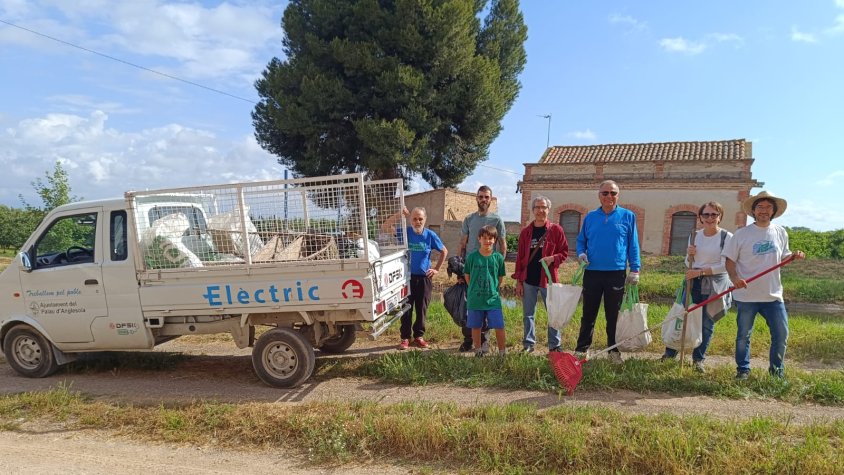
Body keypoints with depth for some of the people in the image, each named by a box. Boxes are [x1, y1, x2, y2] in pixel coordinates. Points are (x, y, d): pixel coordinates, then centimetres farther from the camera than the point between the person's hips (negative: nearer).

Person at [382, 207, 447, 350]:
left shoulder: (430, 235, -3)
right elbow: (384, 227, -11)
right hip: (407, 276, 0)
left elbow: (444, 251, 10)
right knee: (406, 309, 4)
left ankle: (419, 336, 23)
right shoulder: (405, 232, -4)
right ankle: (405, 337, 15)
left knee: (422, 309, 9)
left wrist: (437, 269, 5)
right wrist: (399, 214, -18)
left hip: (424, 278, 1)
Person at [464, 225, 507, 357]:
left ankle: (502, 352, 15)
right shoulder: (472, 256, -4)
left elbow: (501, 277, 9)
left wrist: (494, 289, 6)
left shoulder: (498, 257, -2)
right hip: (475, 298, 0)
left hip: (493, 298, 0)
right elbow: (467, 275, 6)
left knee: (499, 326, 0)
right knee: (476, 326, 11)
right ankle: (478, 350, 27)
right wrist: (474, 289, 6)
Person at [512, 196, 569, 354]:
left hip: (548, 279, -2)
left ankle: (554, 344, 17)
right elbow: (520, 257, 8)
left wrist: (553, 258, -18)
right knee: (528, 314, 9)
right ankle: (528, 344, 20)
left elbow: (564, 252, 3)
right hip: (528, 280, 2)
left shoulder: (556, 230, 0)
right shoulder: (526, 232, 6)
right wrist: (518, 281, 4)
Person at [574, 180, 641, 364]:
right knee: (588, 314, 9)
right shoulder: (590, 217, 7)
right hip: (592, 273, 2)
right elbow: (581, 240, 14)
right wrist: (581, 253, -6)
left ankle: (614, 350, 22)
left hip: (617, 273, -1)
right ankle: (582, 348, 18)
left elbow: (633, 245, 2)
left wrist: (634, 270, -3)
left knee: (614, 315, 9)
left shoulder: (628, 216, 2)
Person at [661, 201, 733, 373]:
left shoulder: (727, 237, -7)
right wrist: (689, 256, -9)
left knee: (707, 323, 5)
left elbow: (725, 265, -12)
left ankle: (698, 360, 18)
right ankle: (670, 352, 16)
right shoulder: (694, 236, 6)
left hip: (715, 285, -3)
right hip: (694, 282, 3)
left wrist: (700, 271, -17)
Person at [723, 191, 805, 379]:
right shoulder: (741, 234, -6)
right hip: (746, 295, -3)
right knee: (744, 335, 8)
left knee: (781, 333, 6)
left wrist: (794, 256, -5)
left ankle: (777, 370, 25)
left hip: (773, 294, 3)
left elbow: (782, 258, 17)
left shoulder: (780, 232, 6)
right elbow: (730, 260, -3)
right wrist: (734, 278, -21)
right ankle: (743, 369, 24)